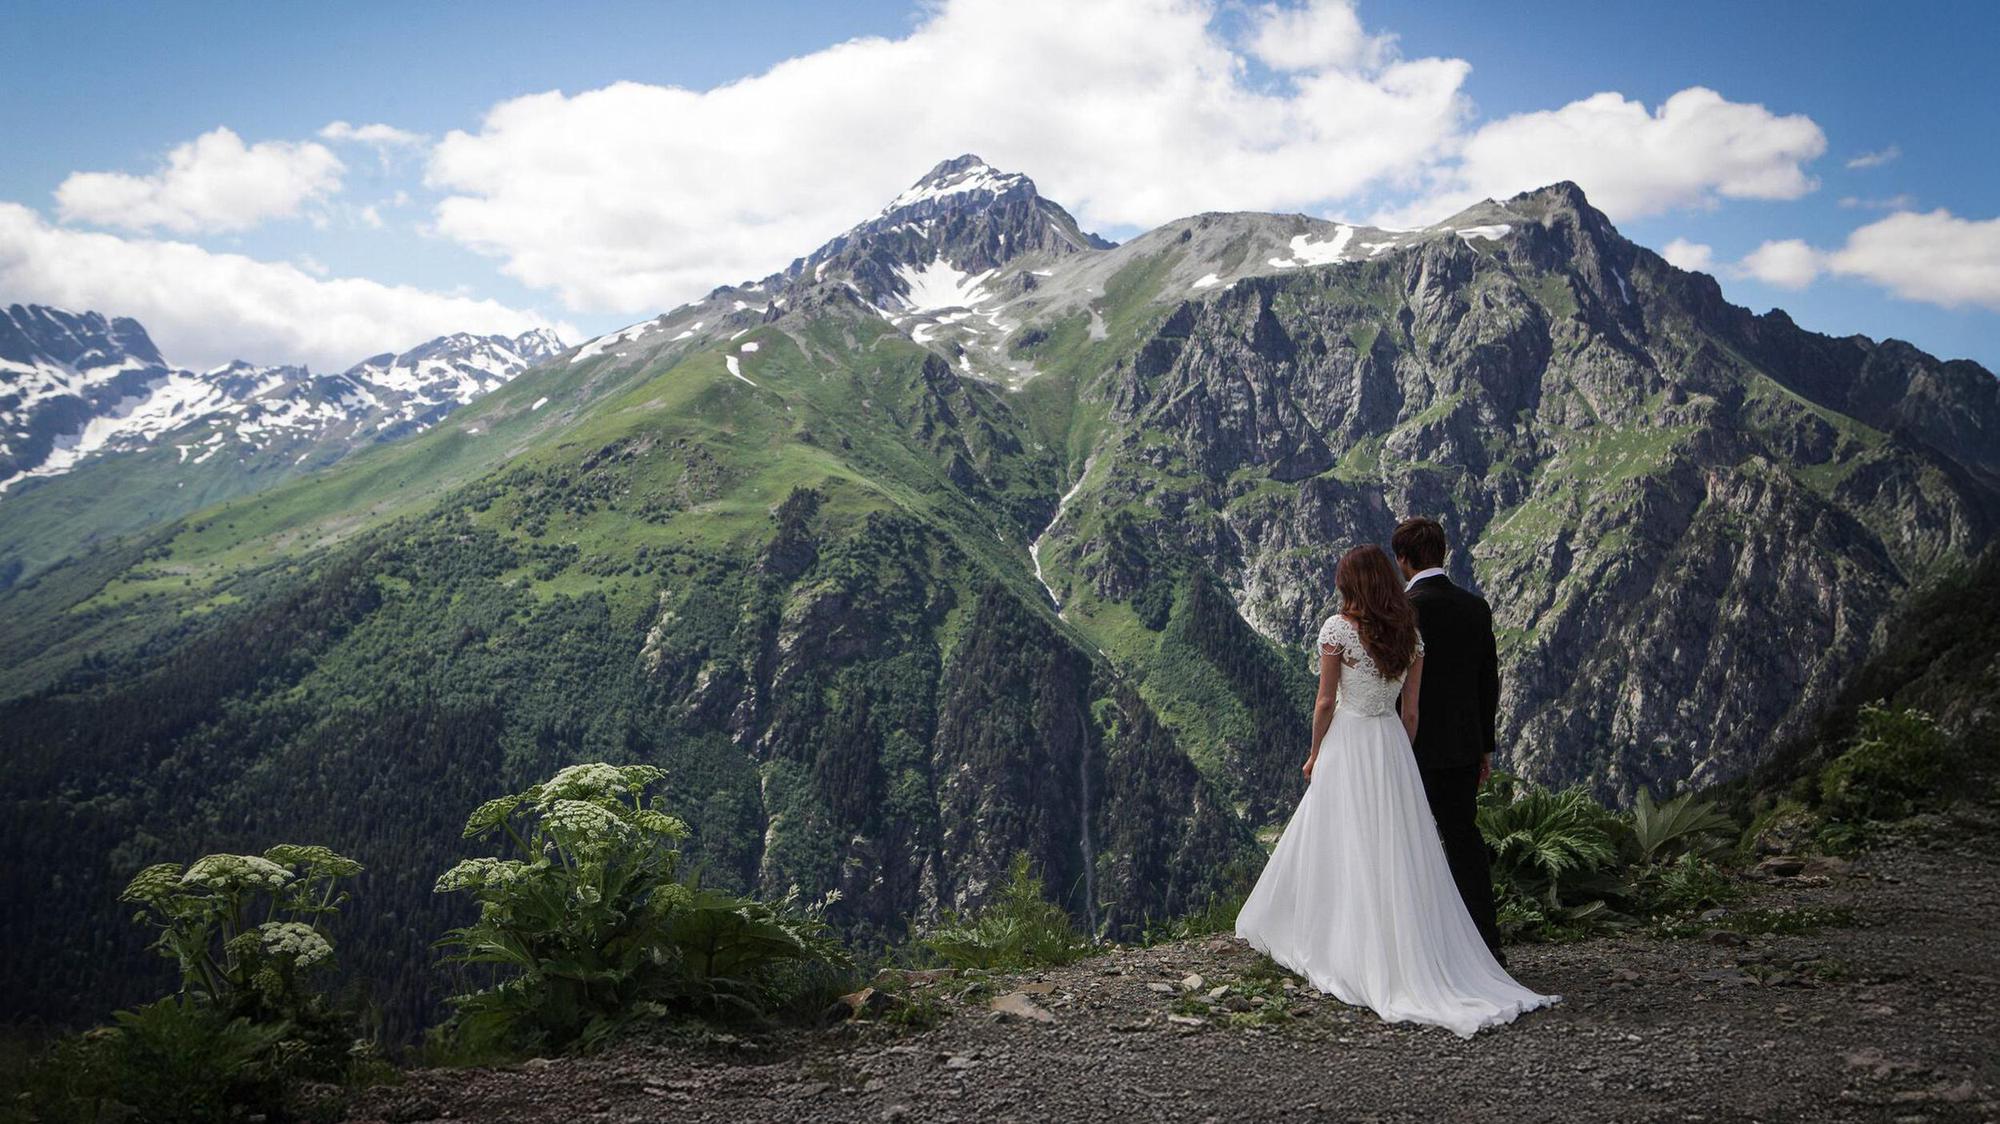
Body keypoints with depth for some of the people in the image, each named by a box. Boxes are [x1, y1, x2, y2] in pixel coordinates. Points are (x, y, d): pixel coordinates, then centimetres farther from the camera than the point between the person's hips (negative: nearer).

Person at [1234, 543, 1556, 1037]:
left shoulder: (1337, 628, -10)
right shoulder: (1410, 634, 4)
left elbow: (1326, 701, -9)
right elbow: (1411, 710, 6)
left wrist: (1315, 753, 3)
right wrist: (1398, 757, 16)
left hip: (1346, 745, -4)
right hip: (1392, 746, 4)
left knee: (1344, 852, 5)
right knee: (1398, 857, 10)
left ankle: (1349, 955, 13)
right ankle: (1414, 955, 13)